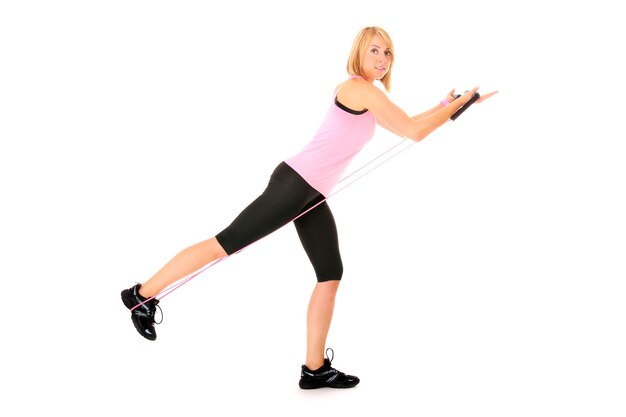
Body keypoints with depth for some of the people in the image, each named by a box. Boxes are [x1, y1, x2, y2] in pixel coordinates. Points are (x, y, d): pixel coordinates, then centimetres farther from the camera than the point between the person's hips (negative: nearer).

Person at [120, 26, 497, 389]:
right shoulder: (358, 87, -10)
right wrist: (458, 105, -4)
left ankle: (315, 369, 13)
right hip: (295, 182, -10)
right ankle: (143, 294, 6)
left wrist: (445, 106, 23)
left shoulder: (368, 98, 19)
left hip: (312, 195, 10)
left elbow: (406, 126, 29)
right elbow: (413, 131, -14)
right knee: (227, 243, -7)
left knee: (331, 275, 7)